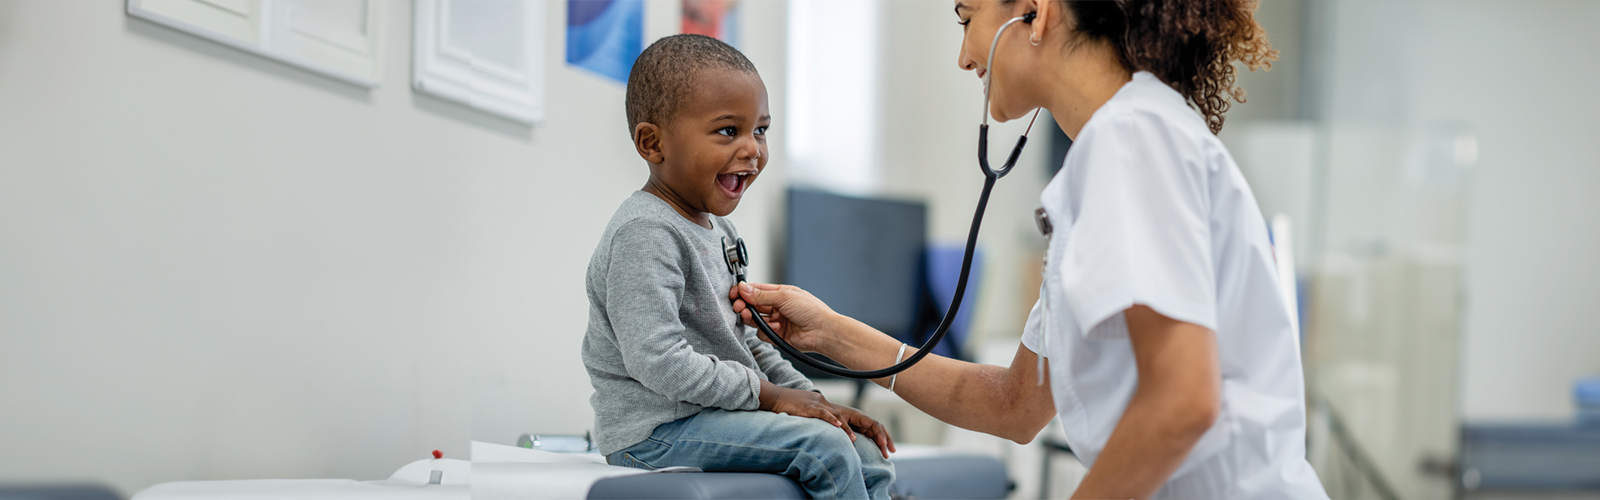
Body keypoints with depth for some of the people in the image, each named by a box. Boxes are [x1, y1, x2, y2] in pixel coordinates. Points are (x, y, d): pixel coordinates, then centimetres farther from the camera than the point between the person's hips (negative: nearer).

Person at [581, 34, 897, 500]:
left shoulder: (717, 231, 16)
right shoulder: (645, 234, -17)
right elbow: (658, 362, -26)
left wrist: (815, 402, 9)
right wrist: (767, 394, -18)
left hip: (716, 411, 10)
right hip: (653, 430, -10)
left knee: (869, 461, 4)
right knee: (823, 446, -22)